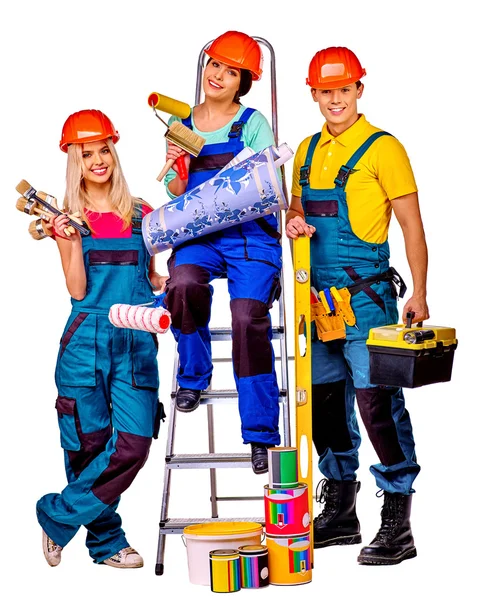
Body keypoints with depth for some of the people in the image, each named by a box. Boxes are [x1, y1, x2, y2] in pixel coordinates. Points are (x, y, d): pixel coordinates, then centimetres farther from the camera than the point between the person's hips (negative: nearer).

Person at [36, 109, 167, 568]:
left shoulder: (140, 213, 11)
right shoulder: (68, 219, 4)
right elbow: (78, 290, -4)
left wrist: (168, 282, 1)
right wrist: (73, 240, -15)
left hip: (137, 341, 2)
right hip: (86, 340, -2)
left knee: (132, 445, -9)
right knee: (90, 447, -2)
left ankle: (57, 516, 8)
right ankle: (106, 541, 19)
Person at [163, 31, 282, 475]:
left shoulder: (253, 123, 4)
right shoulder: (179, 125, 14)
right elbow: (177, 194, 16)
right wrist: (176, 169, -6)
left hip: (250, 234, -2)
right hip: (199, 235, 2)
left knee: (249, 316, -21)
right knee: (183, 283, -31)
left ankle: (261, 433, -9)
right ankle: (193, 377, -3)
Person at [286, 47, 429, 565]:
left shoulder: (382, 148, -5)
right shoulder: (308, 151, 14)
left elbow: (411, 226, -7)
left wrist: (419, 295, -14)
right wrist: (294, 223, 0)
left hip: (365, 294, -7)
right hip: (320, 296, 7)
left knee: (377, 402, -9)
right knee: (324, 401, 12)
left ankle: (397, 526, -3)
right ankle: (340, 513, 26)